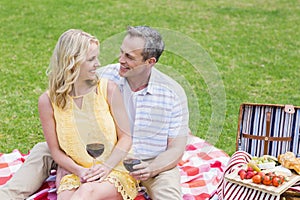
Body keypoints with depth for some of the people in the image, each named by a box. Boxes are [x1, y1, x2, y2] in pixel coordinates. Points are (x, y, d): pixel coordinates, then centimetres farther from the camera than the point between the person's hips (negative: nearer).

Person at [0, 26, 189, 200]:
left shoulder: (173, 93, -13)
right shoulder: (103, 77, -9)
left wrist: (151, 169, -29)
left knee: (168, 181, -35)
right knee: (44, 150, -9)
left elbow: (176, 149, -9)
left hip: (150, 163, -2)